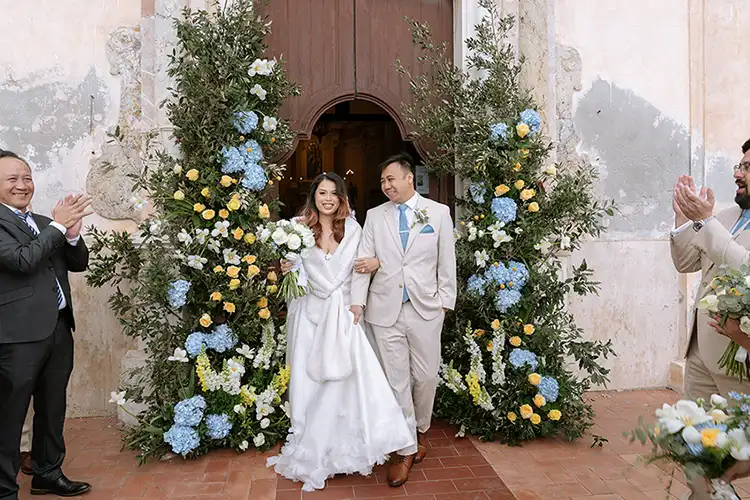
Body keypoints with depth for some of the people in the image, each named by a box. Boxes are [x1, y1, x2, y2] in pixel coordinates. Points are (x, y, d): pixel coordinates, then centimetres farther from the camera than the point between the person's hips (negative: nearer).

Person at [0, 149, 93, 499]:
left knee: (52, 409, 19)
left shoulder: (45, 223, 15)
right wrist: (59, 225, -14)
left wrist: (71, 234, -7)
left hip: (58, 329, 7)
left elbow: (79, 263, 12)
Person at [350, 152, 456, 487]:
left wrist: (445, 301, 2)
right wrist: (357, 300, -6)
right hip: (386, 309, 1)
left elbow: (447, 261, 4)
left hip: (425, 308, -1)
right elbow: (364, 261, 2)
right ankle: (406, 449, 18)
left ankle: (420, 430, 36)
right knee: (396, 380, 5)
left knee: (426, 376, 9)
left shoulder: (439, 213, 3)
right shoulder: (374, 216, 6)